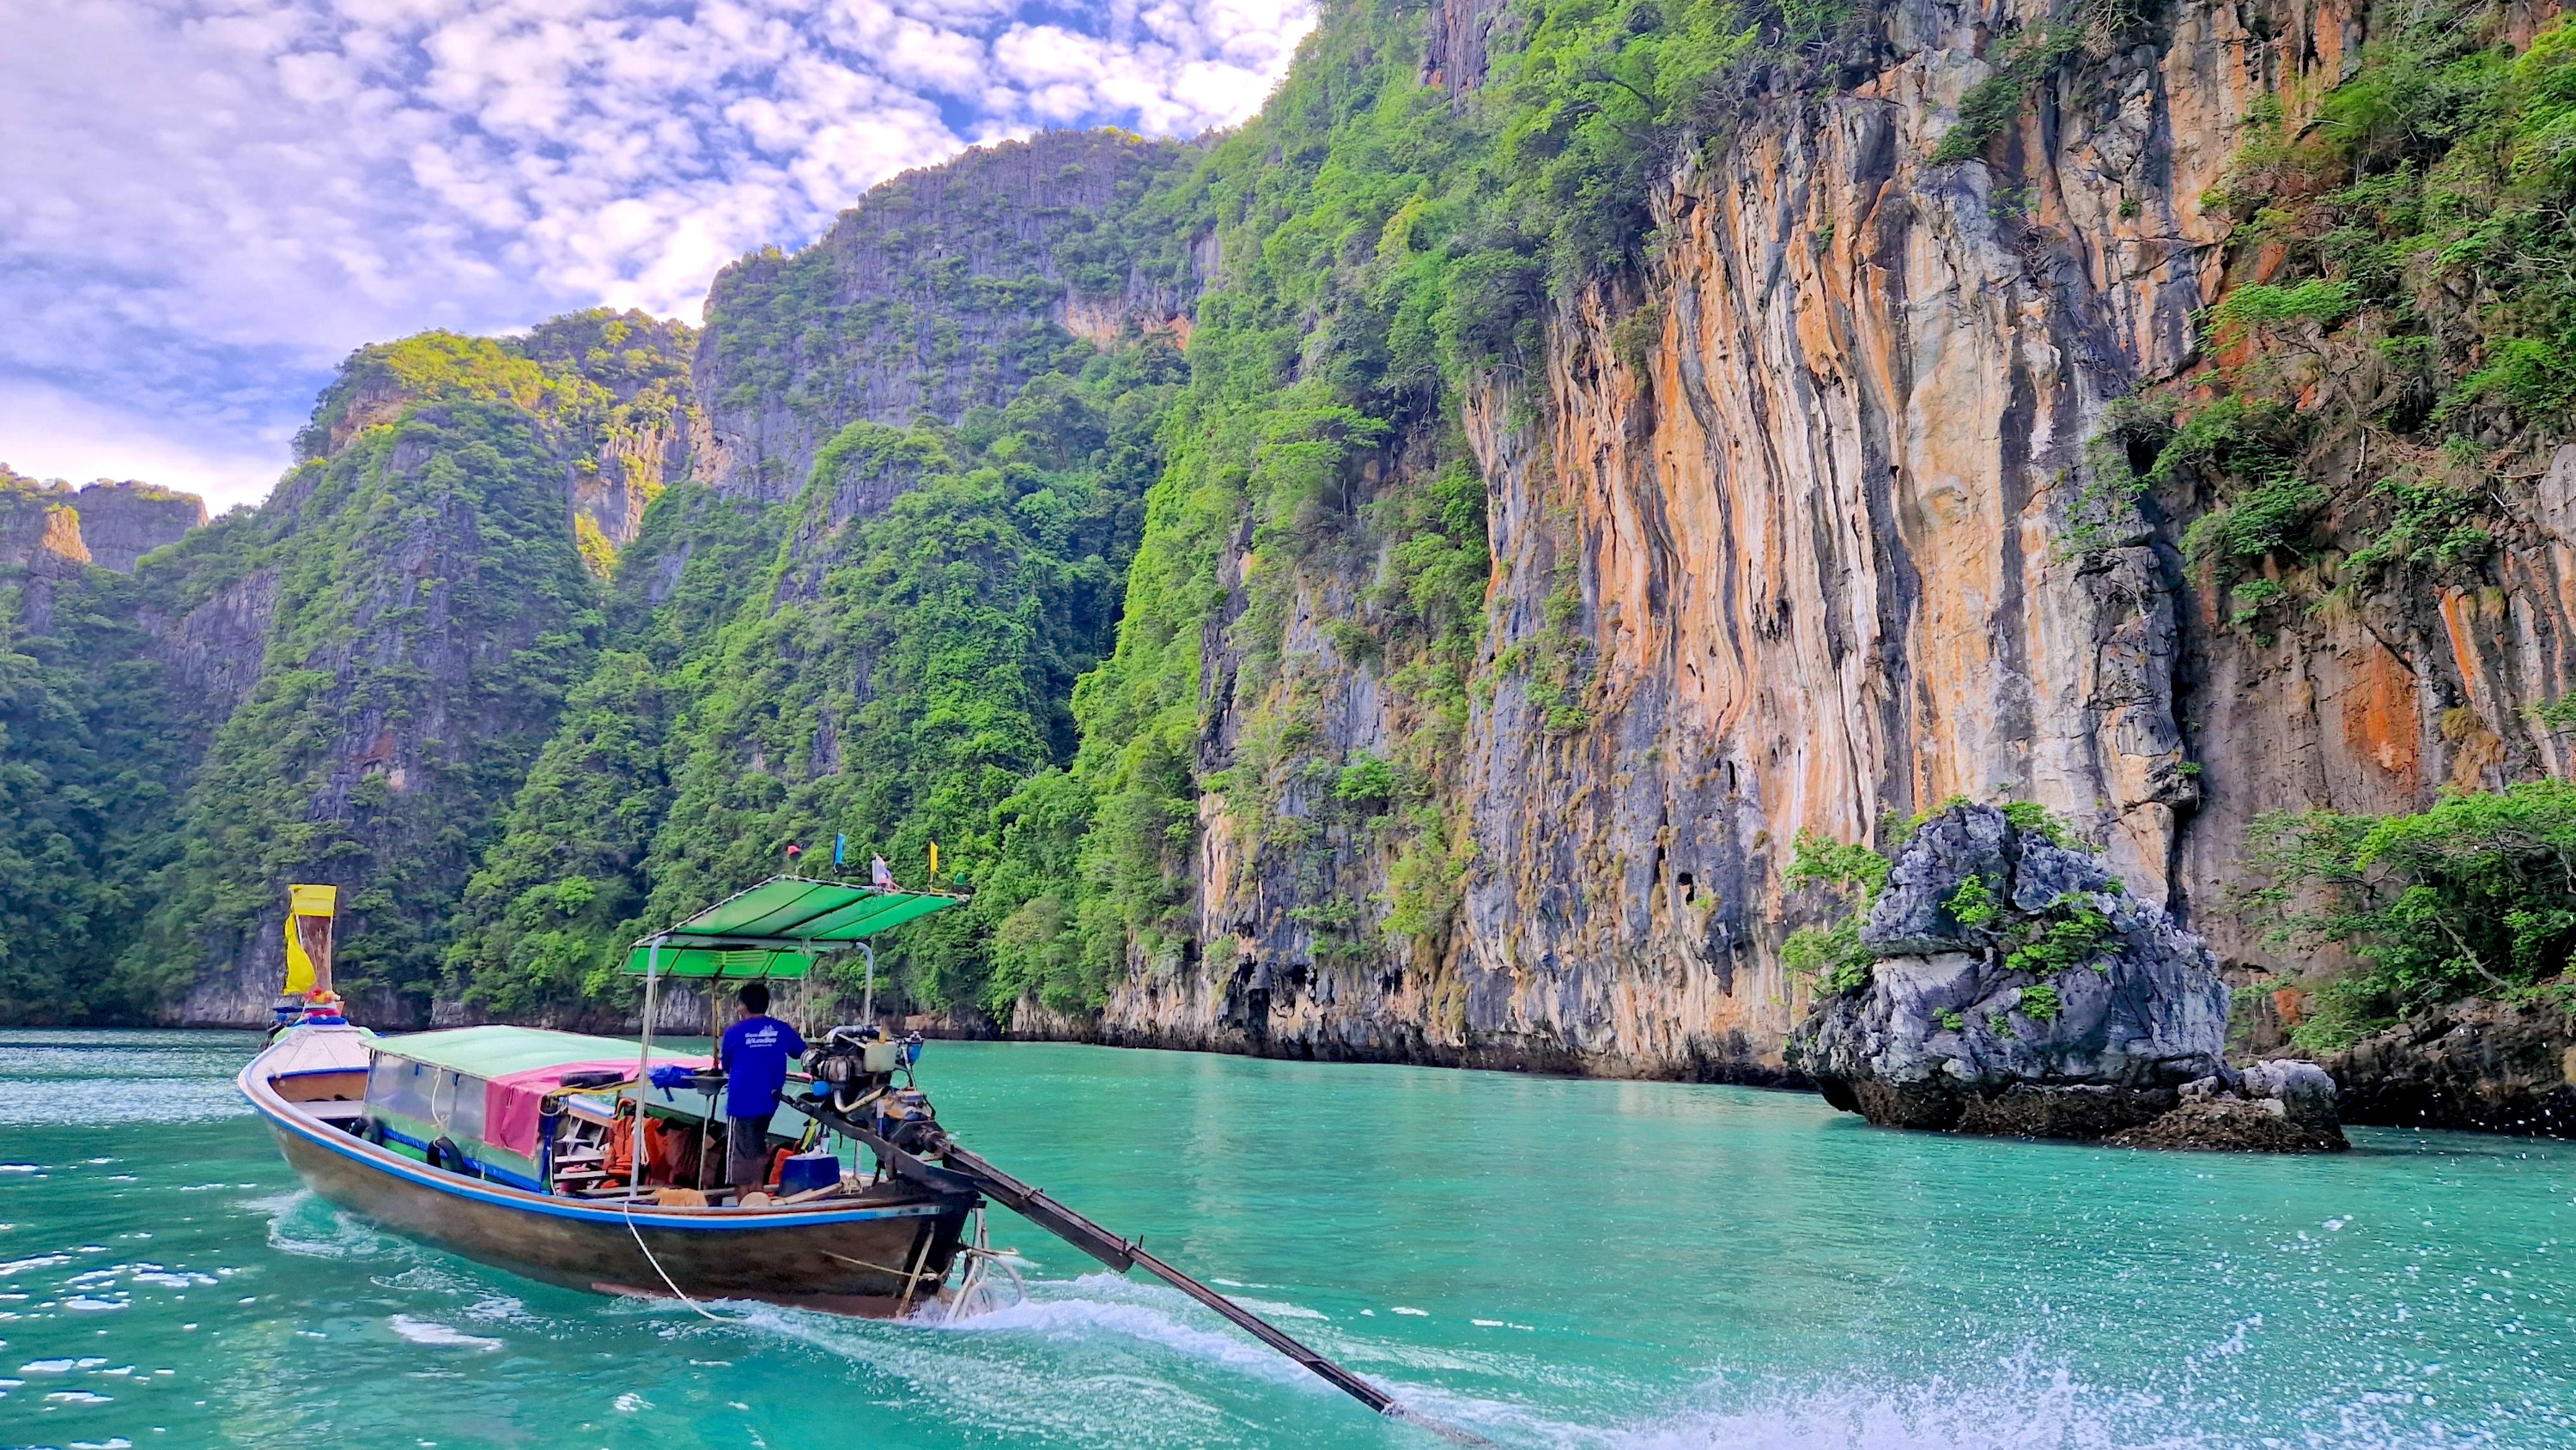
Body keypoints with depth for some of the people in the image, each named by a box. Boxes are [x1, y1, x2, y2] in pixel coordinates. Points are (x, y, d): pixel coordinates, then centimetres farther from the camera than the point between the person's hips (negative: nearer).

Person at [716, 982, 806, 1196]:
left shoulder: (734, 1032, -8)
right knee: (758, 1154, 16)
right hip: (768, 1102, 4)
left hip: (741, 1102, -4)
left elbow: (726, 1065, 5)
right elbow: (801, 1052, 15)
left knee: (740, 1156, 3)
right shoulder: (782, 1030, -1)